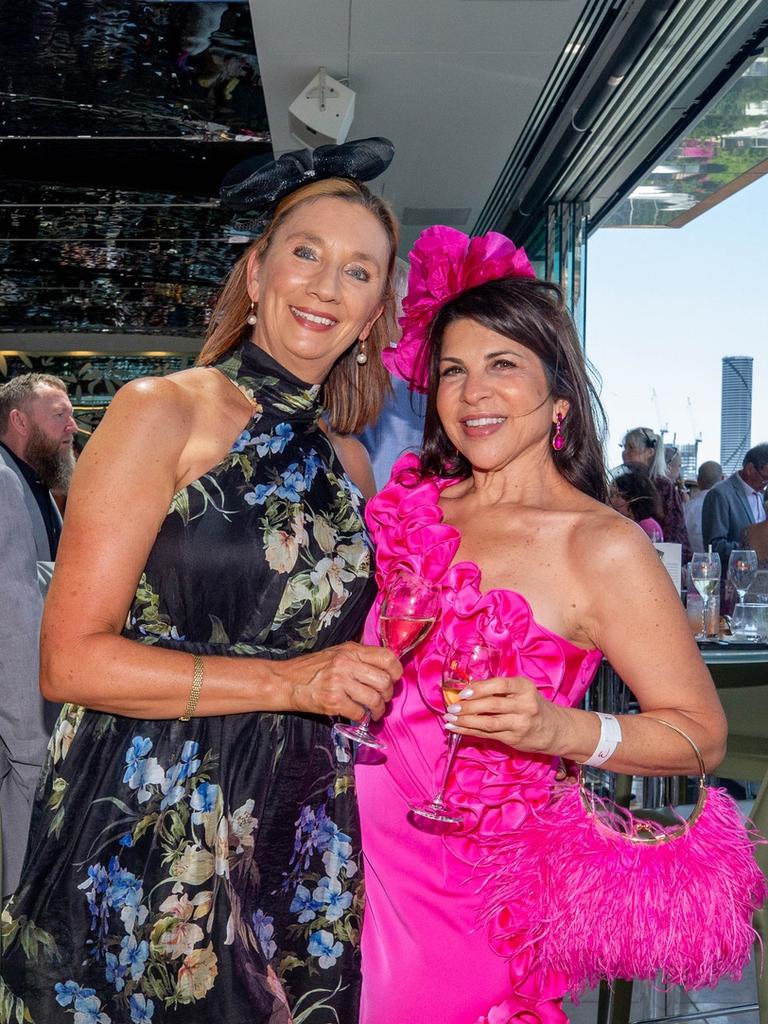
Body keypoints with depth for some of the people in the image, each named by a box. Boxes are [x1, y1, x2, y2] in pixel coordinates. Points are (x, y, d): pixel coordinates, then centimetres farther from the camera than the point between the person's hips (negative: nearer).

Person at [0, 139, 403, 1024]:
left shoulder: (346, 463, 9)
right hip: (151, 842, -5)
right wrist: (289, 682, -17)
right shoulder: (164, 413, -9)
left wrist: (368, 676, 2)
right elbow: (71, 661, -15)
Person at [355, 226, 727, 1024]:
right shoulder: (416, 501, 1)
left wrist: (559, 729, -25)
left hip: (477, 877, -4)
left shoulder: (603, 547, -15)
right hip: (364, 838, 5)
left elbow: (701, 733, -11)